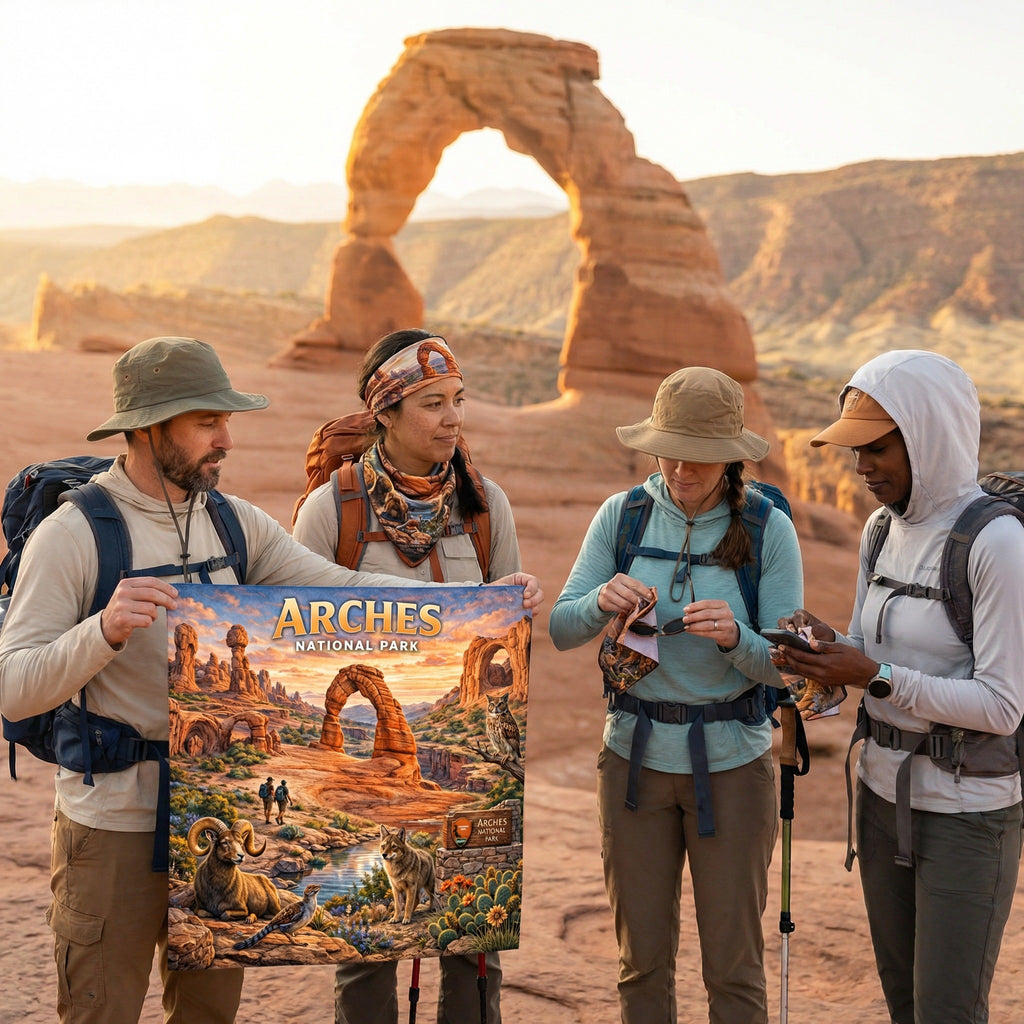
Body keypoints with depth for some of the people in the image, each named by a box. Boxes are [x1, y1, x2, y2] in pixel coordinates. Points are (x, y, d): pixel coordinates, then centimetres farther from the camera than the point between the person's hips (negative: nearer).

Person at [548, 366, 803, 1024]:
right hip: (634, 754, 2)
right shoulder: (622, 515, -3)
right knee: (643, 957, 14)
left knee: (734, 965, 9)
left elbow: (785, 666, -9)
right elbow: (561, 629, -3)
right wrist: (602, 601, -25)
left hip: (731, 761, -2)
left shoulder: (769, 529, -9)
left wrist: (735, 637, -30)